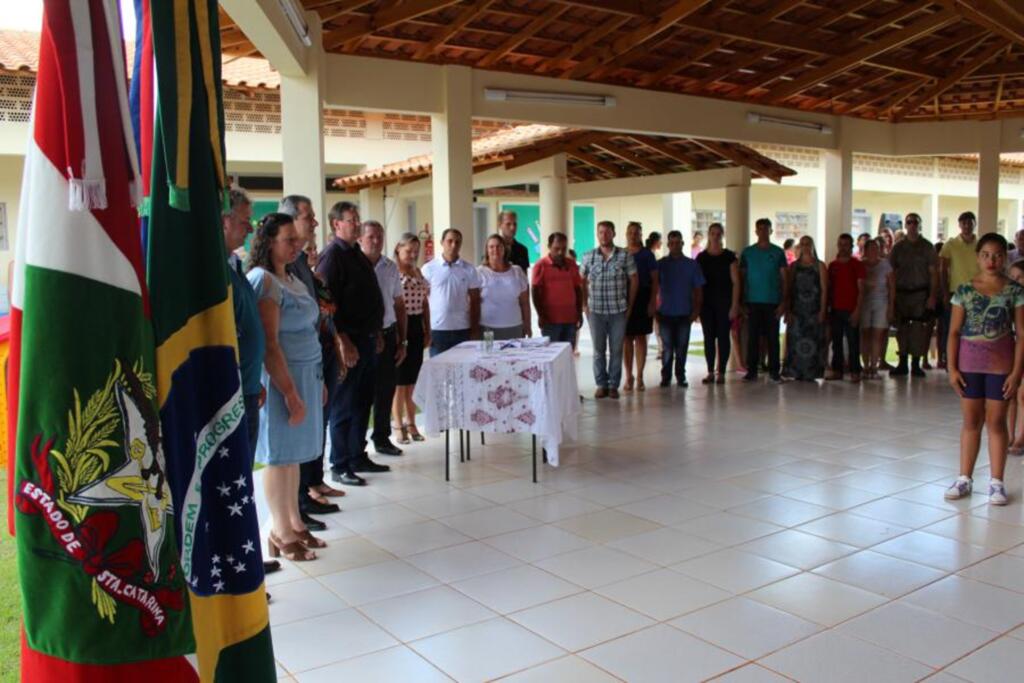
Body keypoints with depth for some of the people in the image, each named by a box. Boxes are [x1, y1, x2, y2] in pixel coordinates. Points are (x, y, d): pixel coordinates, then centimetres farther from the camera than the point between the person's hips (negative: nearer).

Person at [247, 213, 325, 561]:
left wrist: (318, 379, 16)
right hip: (280, 377, -8)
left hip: (306, 374, 8)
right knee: (280, 456, 1)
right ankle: (281, 533, 12)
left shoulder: (293, 279, 14)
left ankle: (294, 523, 25)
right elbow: (269, 344, -18)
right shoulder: (263, 280, -13)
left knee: (294, 453, 14)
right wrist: (290, 393, -19)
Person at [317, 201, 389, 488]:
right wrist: (344, 342, -22)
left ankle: (358, 456, 25)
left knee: (362, 402, 15)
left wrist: (377, 332, 19)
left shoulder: (358, 254, 16)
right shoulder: (332, 256, -12)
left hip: (368, 339, 9)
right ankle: (340, 466, 7)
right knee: (344, 405, -2)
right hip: (349, 342, -9)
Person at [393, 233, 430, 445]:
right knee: (399, 380, 1)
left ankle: (411, 423, 21)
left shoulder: (418, 273, 13)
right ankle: (399, 426, 9)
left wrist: (427, 332, 14)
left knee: (413, 379, 11)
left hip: (416, 327, 7)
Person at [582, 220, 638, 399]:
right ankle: (601, 384, 18)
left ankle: (613, 385, 15)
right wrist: (585, 305, 3)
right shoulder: (588, 256, 3)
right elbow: (583, 281, 9)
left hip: (618, 311, -1)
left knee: (616, 350, 6)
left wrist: (629, 306, 1)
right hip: (595, 311, 1)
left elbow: (633, 280, 2)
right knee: (598, 349, 8)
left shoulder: (625, 255, -2)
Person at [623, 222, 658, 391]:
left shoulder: (647, 254, 2)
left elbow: (655, 280, 1)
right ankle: (628, 377, 12)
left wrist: (653, 301, -8)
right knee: (627, 338, 3)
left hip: (643, 298, -1)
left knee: (640, 338, 3)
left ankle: (640, 377, 9)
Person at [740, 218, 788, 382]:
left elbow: (784, 279, 4)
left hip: (773, 302, 0)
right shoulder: (747, 252, 7)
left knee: (773, 338, 3)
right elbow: (742, 278, 7)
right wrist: (742, 302, 0)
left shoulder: (778, 253, 5)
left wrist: (784, 302, -4)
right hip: (753, 302, 0)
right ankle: (751, 371, 7)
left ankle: (774, 370, 10)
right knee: (752, 337, 1)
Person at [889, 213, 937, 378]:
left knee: (920, 330, -3)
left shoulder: (927, 247, 3)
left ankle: (916, 364, 6)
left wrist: (932, 296, -7)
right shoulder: (898, 247, 8)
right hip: (902, 293, 1)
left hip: (921, 293, -1)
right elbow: (892, 272, 7)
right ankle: (902, 364, 9)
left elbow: (933, 273, 1)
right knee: (902, 329, 2)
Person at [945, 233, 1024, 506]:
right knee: (970, 421, 9)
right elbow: (954, 332, 1)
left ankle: (996, 481, 14)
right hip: (969, 361, 1)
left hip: (1000, 363, -1)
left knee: (996, 421, 5)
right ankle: (965, 478, 18)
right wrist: (952, 367, -4)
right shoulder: (964, 290, 1)